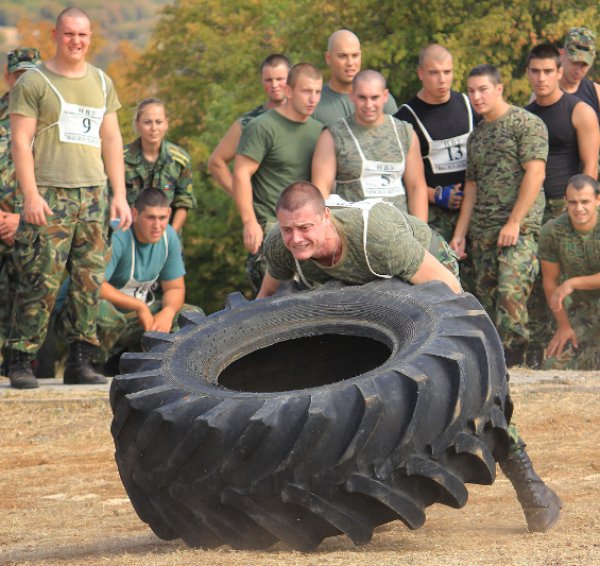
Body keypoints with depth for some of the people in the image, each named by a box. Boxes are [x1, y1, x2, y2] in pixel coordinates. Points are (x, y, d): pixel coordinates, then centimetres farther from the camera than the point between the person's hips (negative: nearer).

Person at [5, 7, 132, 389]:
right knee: (42, 280, -10)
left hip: (93, 194, 5)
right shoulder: (34, 82, 0)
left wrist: (120, 195, 12)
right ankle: (21, 361, -5)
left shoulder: (102, 83, 17)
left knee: (91, 280, 1)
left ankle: (80, 361, 7)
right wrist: (31, 195, -13)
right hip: (50, 194, -5)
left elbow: (112, 140, 19)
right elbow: (21, 140, -4)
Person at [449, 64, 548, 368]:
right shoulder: (476, 136, 20)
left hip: (519, 229, -7)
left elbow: (535, 173, -11)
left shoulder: (526, 123, -3)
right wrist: (460, 233, 14)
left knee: (510, 291, -19)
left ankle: (511, 356, -17)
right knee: (486, 296, 4)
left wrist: (514, 222, -16)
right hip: (483, 230, 7)